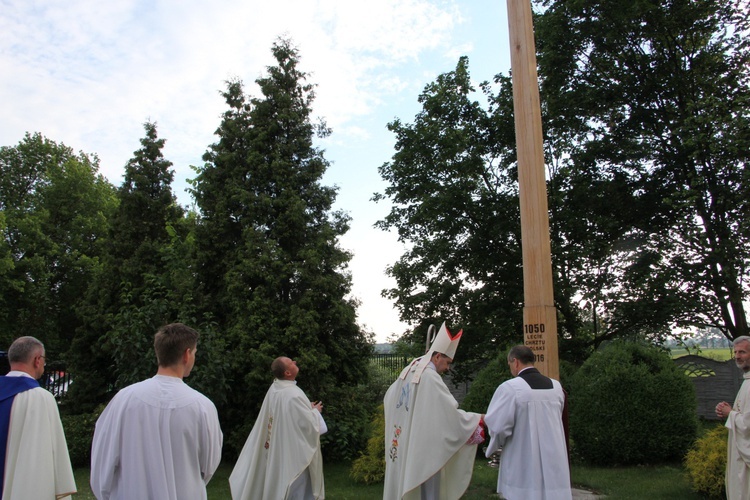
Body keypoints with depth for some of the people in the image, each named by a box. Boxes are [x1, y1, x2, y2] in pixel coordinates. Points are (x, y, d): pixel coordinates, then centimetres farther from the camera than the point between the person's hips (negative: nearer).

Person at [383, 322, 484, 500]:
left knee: (403, 484, 16)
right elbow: (451, 413, -19)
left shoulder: (407, 372, 8)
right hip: (423, 449, -9)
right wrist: (478, 419, -7)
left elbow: (389, 398, 21)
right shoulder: (430, 377, -19)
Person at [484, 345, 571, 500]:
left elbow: (497, 425, -15)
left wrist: (497, 444, 5)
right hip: (554, 464, 5)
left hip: (523, 468, -5)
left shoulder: (510, 388, -15)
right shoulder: (556, 387, 4)